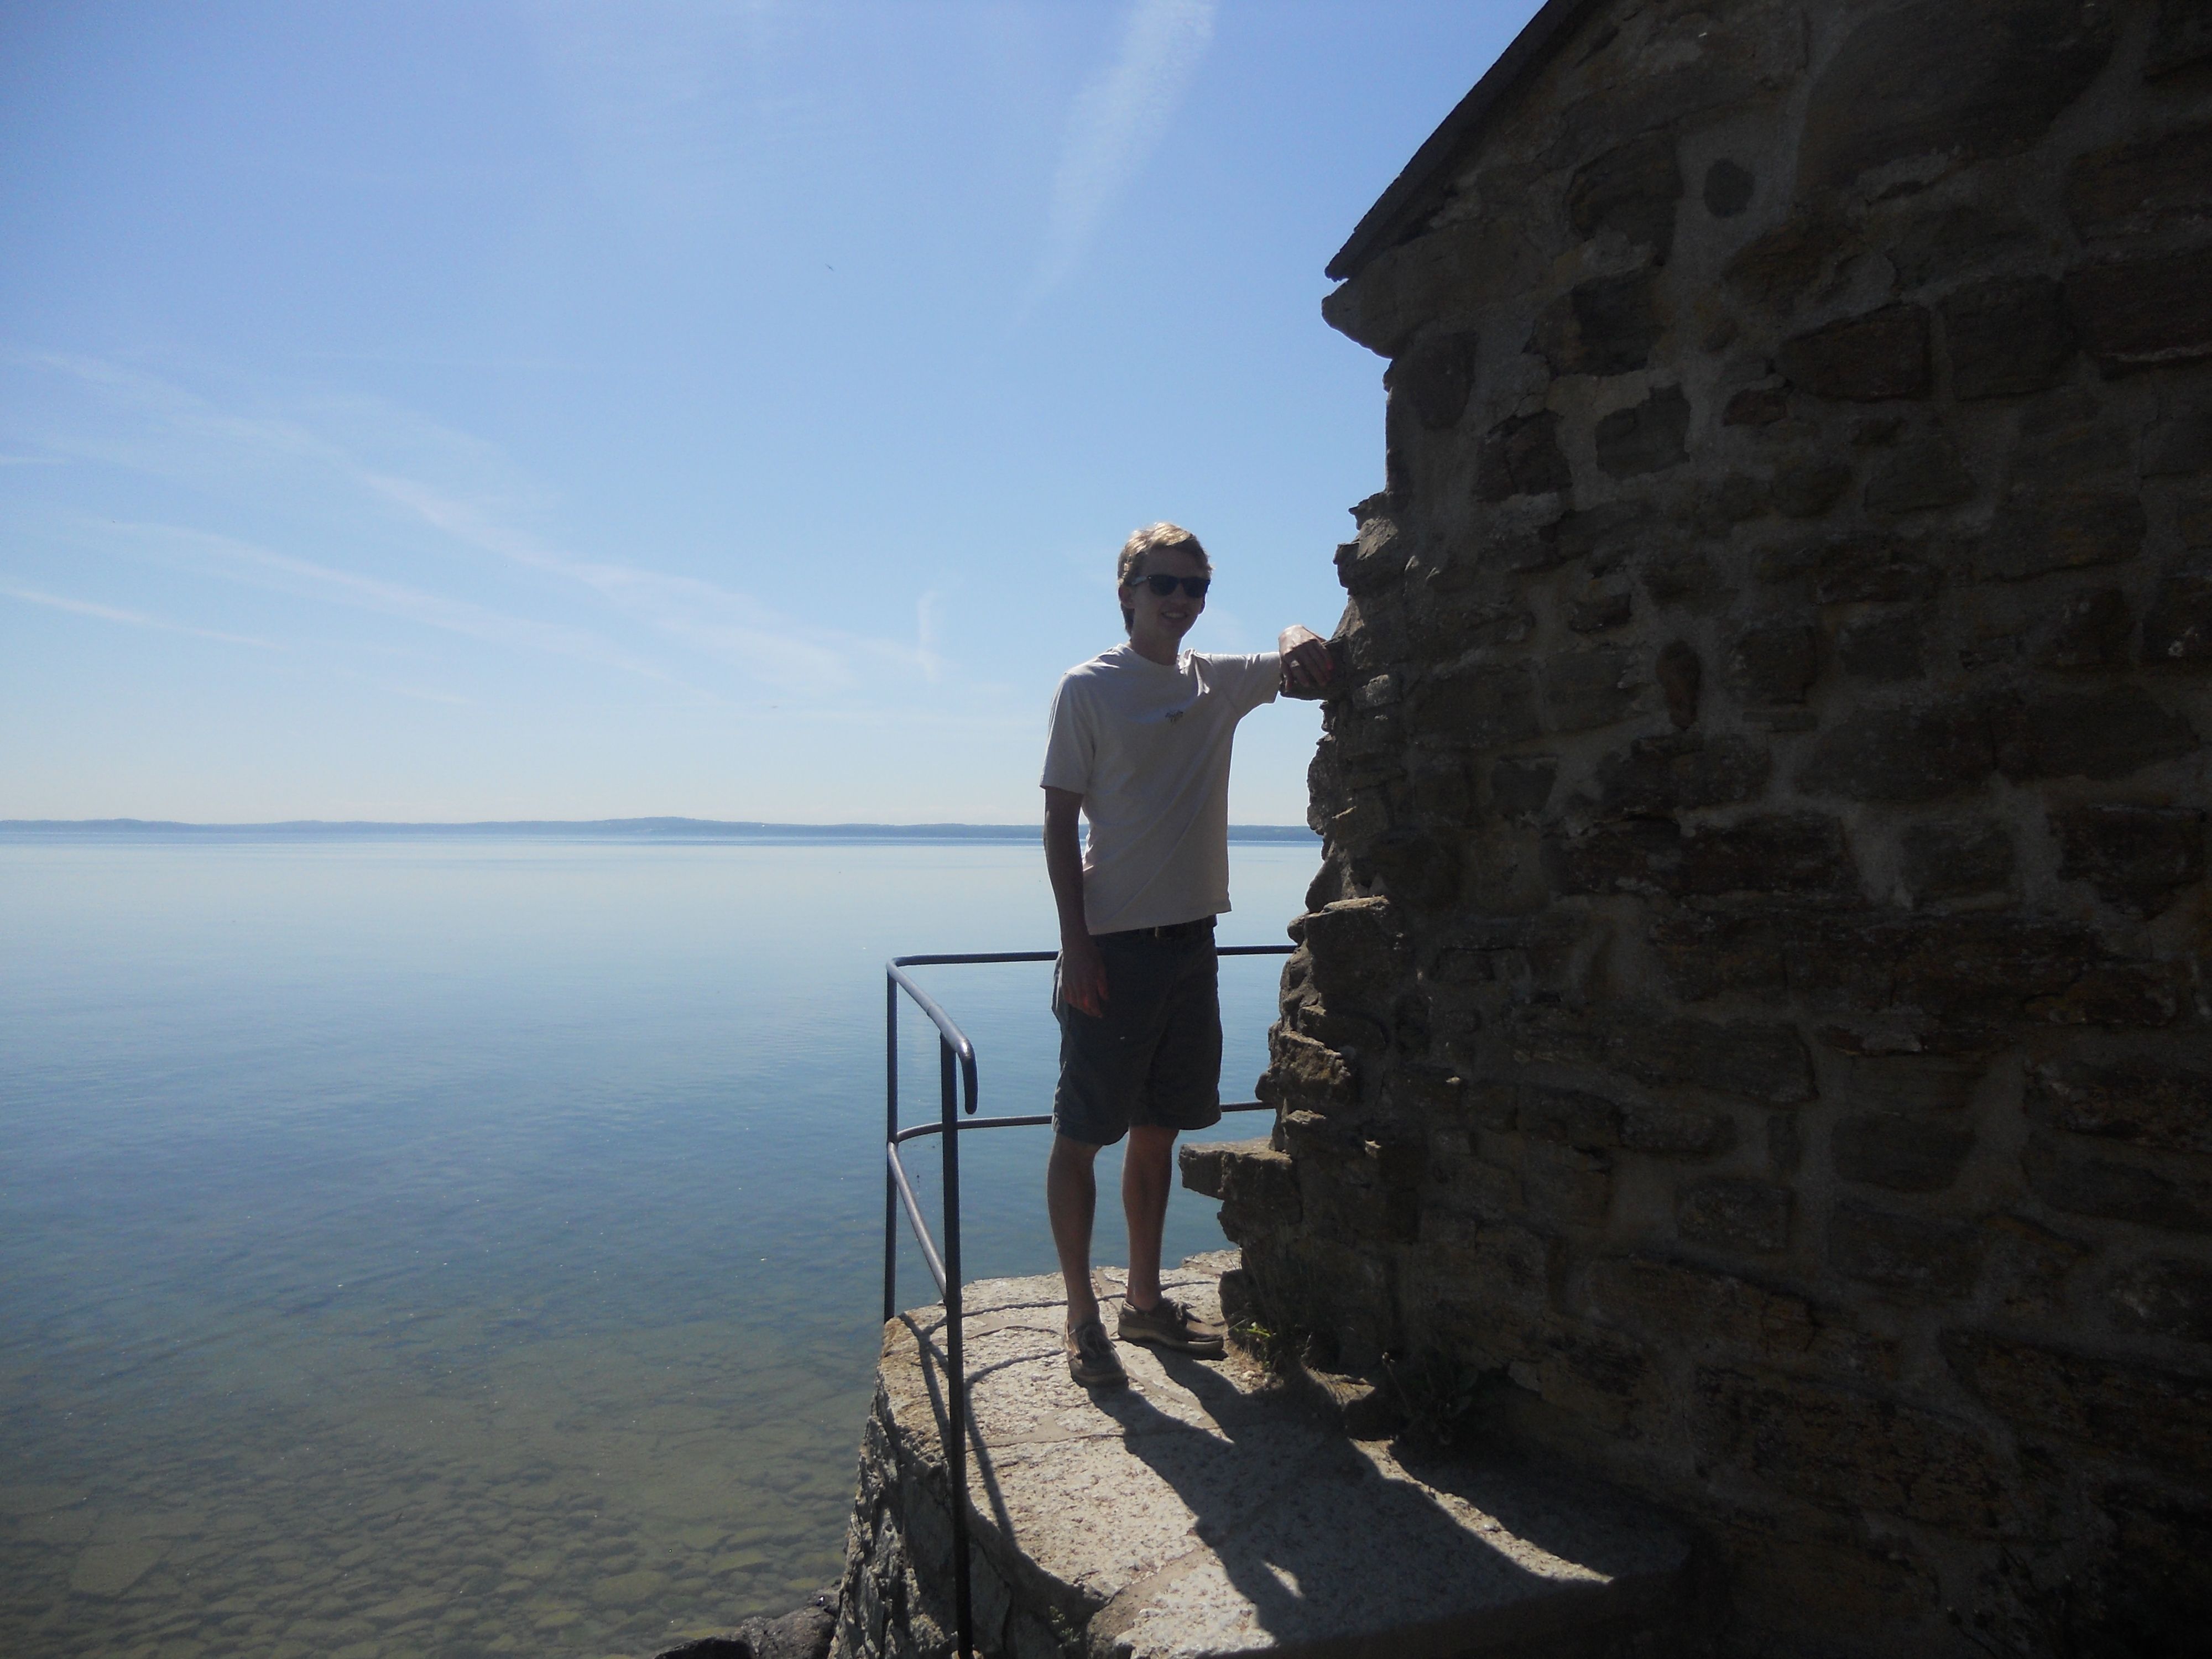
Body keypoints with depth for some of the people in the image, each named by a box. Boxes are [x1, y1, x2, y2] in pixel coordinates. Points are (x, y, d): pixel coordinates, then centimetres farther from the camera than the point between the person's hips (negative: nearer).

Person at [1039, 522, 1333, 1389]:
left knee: (1157, 1131, 15)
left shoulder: (1222, 682, 10)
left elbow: (1304, 655, 20)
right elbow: (1060, 823, -7)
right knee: (1080, 1136, 1)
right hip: (1112, 944, -5)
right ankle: (1083, 1316, 14)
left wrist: (1299, 644, -6)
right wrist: (1076, 945, -14)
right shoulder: (1087, 688, -5)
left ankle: (1145, 1300, 28)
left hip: (1191, 940, 6)